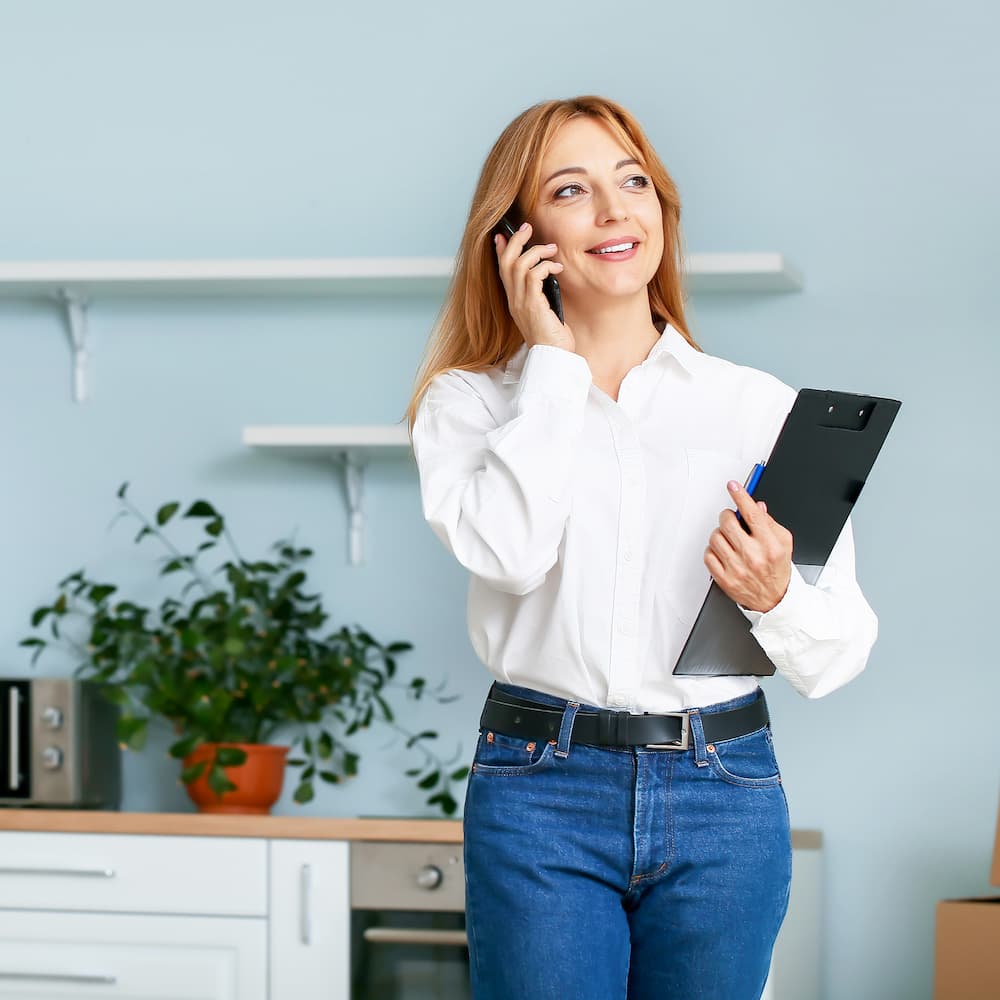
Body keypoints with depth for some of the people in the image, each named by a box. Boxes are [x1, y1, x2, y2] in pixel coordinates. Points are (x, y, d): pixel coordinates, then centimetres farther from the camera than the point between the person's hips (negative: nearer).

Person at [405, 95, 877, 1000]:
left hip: (724, 797, 1)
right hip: (541, 796, -1)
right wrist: (554, 363, -6)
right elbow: (506, 551, -16)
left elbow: (840, 654, 5)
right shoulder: (470, 402, 5)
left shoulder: (765, 409, 6)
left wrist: (776, 599, -17)